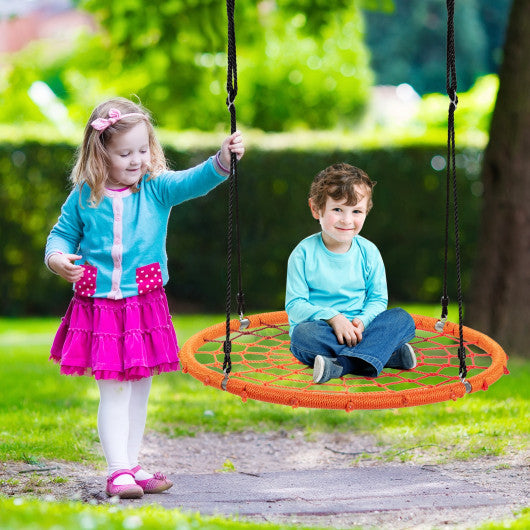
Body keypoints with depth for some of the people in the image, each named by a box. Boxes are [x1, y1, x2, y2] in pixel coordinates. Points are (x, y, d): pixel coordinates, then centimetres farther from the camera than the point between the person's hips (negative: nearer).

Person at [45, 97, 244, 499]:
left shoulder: (157, 188, -2)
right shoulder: (84, 197, -2)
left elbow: (194, 182, -18)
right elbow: (63, 233, 10)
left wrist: (223, 161, -36)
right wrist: (57, 258, -11)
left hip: (145, 304, 2)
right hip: (99, 308, -2)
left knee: (140, 389, 11)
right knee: (114, 390, -5)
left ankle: (131, 466, 23)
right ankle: (118, 470, -1)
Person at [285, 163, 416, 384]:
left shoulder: (368, 252, 4)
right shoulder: (304, 253, -5)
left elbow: (378, 299, 6)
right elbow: (295, 304, -8)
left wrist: (362, 321, -17)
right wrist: (333, 318, -23)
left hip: (358, 331, 3)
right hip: (322, 328, -3)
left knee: (402, 318, -19)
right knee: (303, 334, -35)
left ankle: (341, 365, -40)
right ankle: (389, 354, -34)